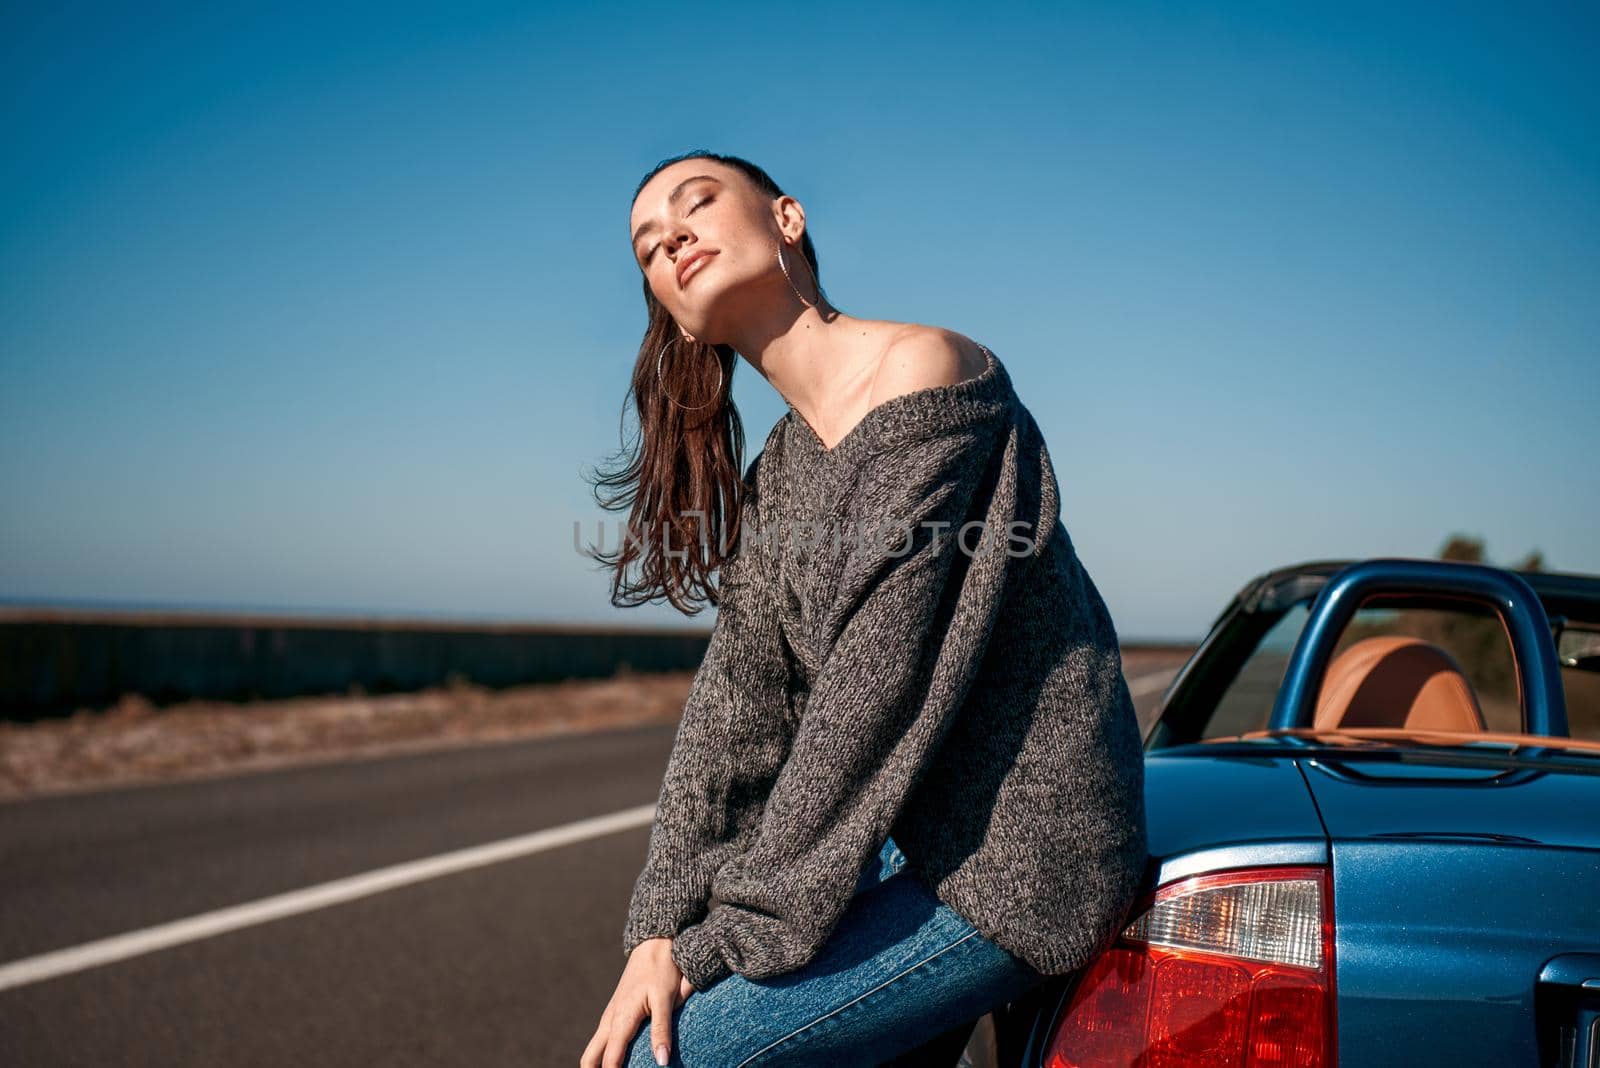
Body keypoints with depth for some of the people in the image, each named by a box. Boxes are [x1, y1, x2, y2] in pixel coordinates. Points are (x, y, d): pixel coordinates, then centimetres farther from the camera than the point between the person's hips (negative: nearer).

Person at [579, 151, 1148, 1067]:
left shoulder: (922, 371, -15)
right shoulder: (775, 477, 11)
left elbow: (881, 689, -20)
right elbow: (737, 708, 5)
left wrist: (752, 927, -15)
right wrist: (660, 926, -5)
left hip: (1020, 861, -8)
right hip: (935, 846, 8)